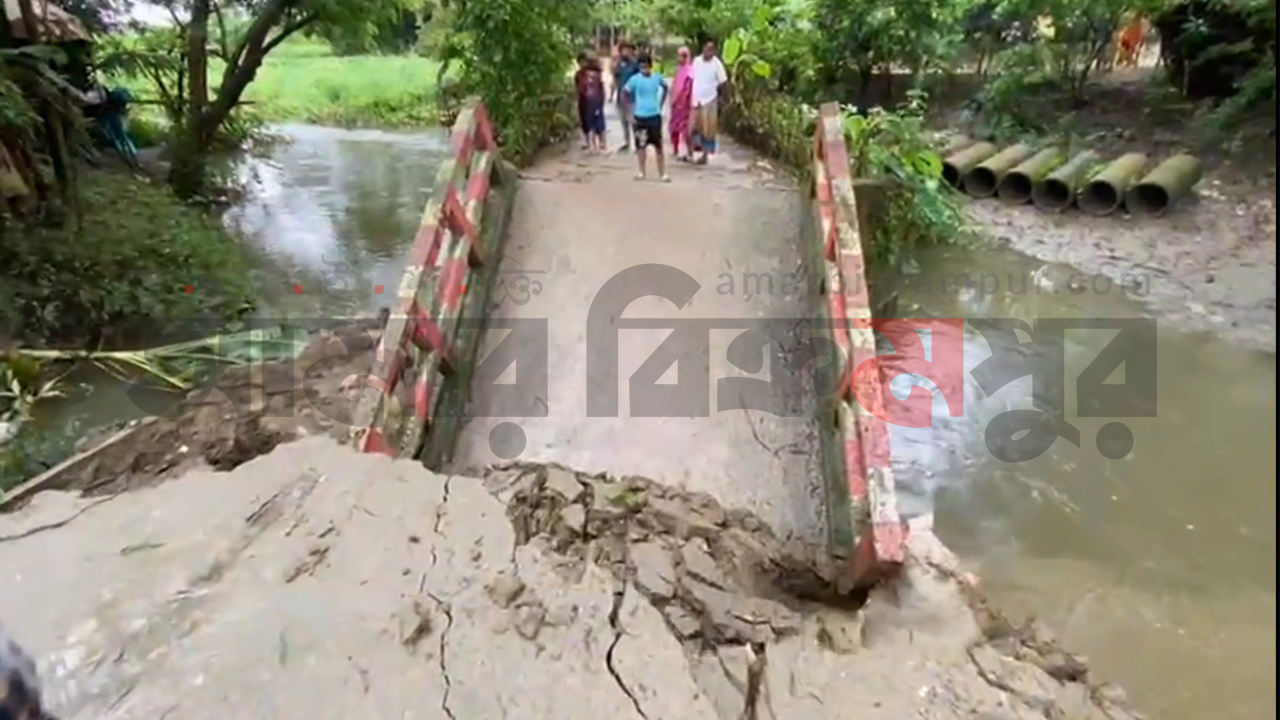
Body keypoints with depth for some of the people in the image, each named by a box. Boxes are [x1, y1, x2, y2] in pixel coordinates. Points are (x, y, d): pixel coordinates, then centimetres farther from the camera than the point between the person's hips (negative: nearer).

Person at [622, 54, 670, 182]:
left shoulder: (657, 78, 0)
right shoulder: (635, 79, -8)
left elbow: (665, 87, 18)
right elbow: (624, 92, -3)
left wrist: (661, 103, 14)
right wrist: (633, 105, -2)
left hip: (655, 116, 1)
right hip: (640, 117, -1)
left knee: (658, 146, 4)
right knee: (641, 145, 6)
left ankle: (663, 173, 10)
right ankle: (642, 172, 18)